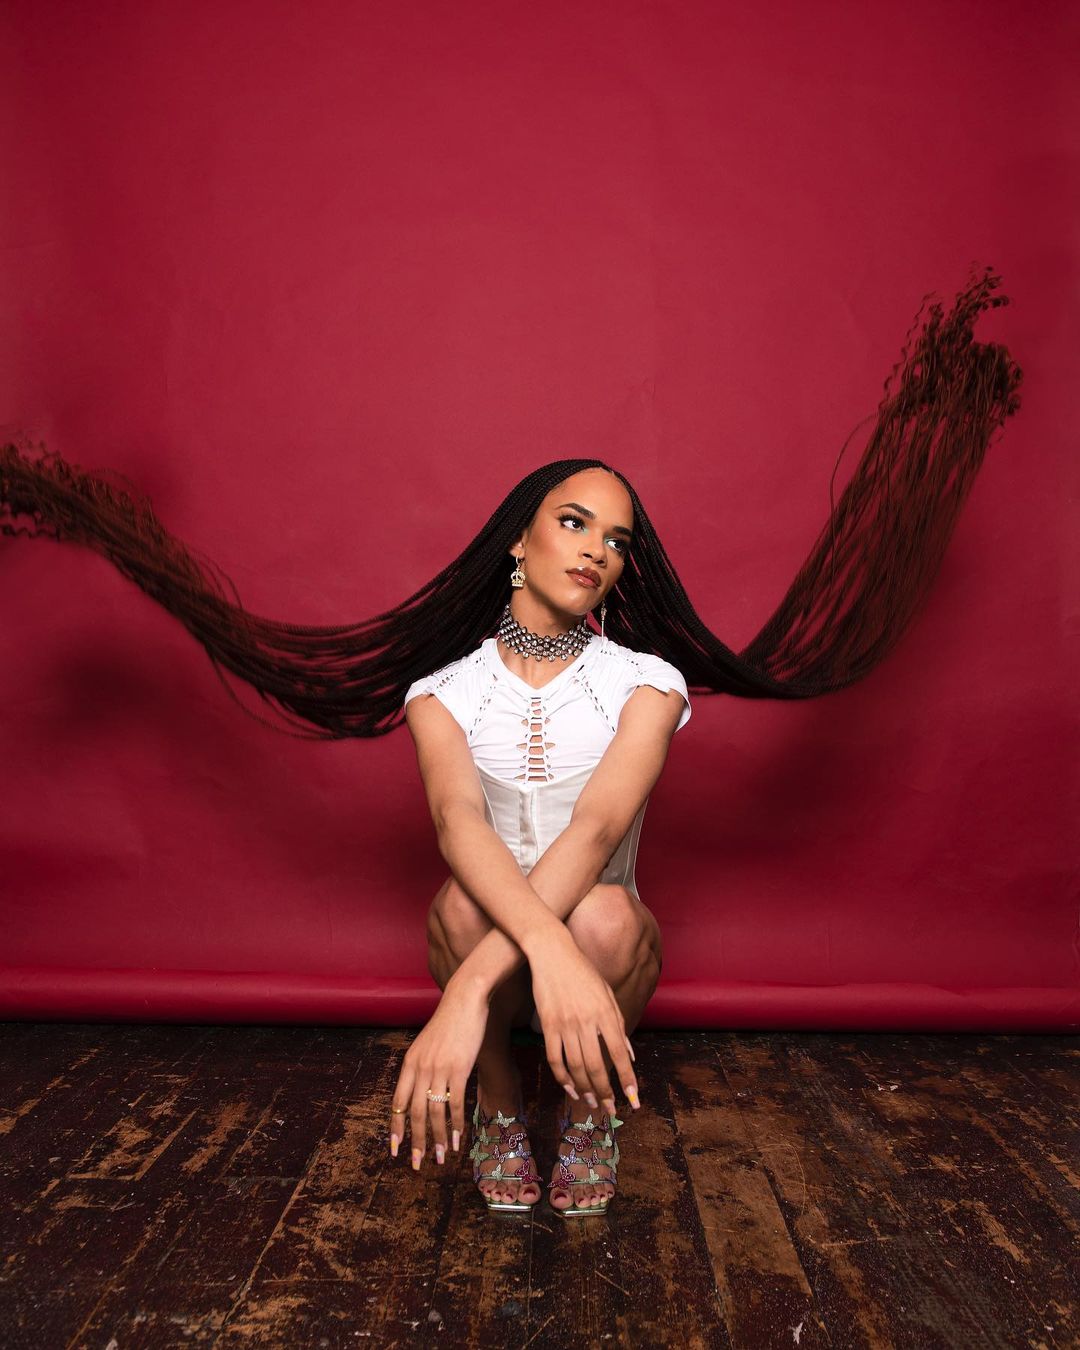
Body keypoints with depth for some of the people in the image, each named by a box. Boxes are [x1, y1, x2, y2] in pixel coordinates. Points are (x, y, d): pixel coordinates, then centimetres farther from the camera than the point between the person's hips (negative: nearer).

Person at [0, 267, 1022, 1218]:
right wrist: (548, 950, -48)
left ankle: (587, 1104, -1)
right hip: (486, 937, 1)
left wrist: (470, 991, -42)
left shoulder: (646, 679, -10)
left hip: (600, 942, 0)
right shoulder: (442, 688, -6)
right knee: (463, 900, -33)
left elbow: (598, 827, -28)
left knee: (607, 914, -34)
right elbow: (458, 821, -27)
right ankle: (496, 1104, -3)